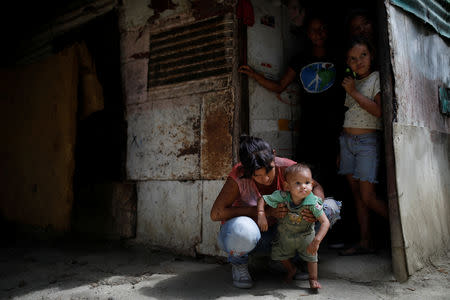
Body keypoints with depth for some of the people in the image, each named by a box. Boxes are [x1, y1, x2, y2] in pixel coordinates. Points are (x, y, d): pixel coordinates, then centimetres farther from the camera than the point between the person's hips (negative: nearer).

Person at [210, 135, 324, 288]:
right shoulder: (239, 176, -27)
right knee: (243, 229, -43)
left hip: (274, 233, 3)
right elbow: (216, 213, -30)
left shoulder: (286, 167, -19)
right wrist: (266, 211, -34)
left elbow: (316, 187, -3)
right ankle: (238, 264, -6)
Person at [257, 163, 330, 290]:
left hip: (305, 235, -2)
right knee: (281, 255, 17)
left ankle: (313, 279, 29)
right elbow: (262, 199, -21)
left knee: (311, 255, 4)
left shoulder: (313, 202, -35)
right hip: (284, 234, 2)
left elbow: (325, 222, -34)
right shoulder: (282, 196, -33)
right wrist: (261, 215, -36)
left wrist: (317, 240, -43)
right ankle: (291, 269, 49)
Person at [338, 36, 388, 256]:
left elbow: (379, 110, -17)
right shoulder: (351, 83, 17)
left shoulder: (377, 78, -2)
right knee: (356, 194, 6)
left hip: (367, 141, -6)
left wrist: (353, 92, -14)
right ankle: (364, 242, 11)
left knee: (368, 197, -10)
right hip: (347, 140, 7)